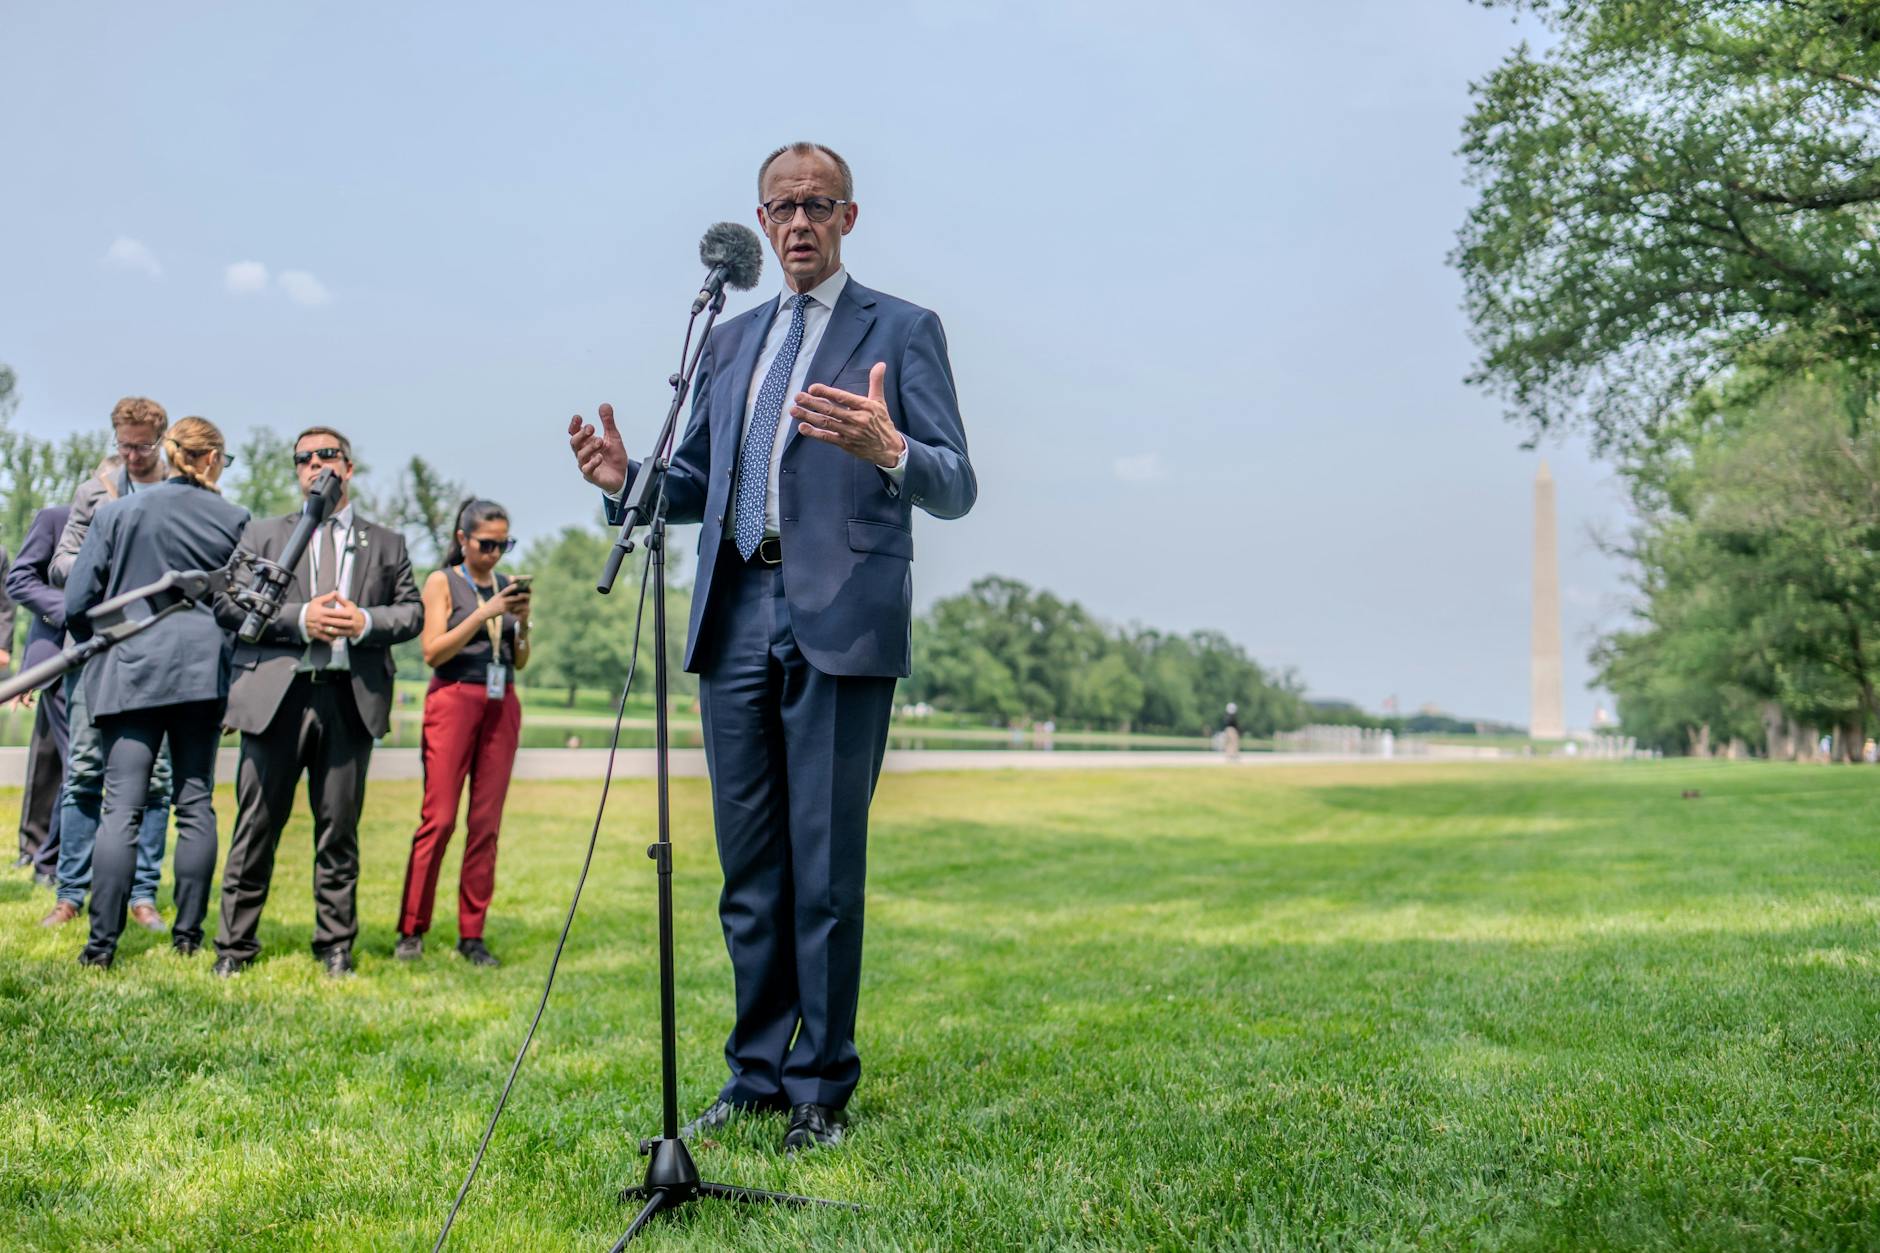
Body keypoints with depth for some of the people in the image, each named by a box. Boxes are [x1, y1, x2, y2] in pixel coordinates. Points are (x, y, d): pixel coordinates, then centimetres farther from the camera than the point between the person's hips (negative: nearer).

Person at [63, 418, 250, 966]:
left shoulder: (118, 512, 0)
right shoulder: (234, 519, 2)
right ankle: (188, 933, 11)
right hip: (205, 671, 1)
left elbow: (77, 602, 1)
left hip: (132, 672, -1)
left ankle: (102, 942, -4)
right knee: (196, 803, 7)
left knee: (122, 807, -2)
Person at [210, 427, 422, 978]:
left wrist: (366, 621, -9)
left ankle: (336, 947, 15)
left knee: (339, 830, 6)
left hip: (351, 698, 1)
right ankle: (235, 946, 12)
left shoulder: (386, 543, 16)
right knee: (256, 827, 3)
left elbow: (412, 611, 10)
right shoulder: (263, 533, 13)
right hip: (276, 695, -1)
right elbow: (227, 601, 2)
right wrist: (298, 619, -10)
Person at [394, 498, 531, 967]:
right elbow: (433, 652, -8)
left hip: (501, 708, 4)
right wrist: (484, 613, -14)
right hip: (453, 702, -4)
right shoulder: (442, 582, 2)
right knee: (438, 819, -7)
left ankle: (472, 934, 6)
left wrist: (523, 621, -3)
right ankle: (411, 931, 2)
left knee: (486, 822, 2)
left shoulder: (506, 586, 14)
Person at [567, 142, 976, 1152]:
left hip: (840, 621, -5)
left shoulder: (902, 331, 4)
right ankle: (757, 1070, 22)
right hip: (736, 617, 5)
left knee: (826, 866, -2)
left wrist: (888, 450, -26)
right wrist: (627, 479, 2)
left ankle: (820, 1088, 10)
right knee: (749, 866, 10)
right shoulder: (729, 340, 21)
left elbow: (956, 487, -4)